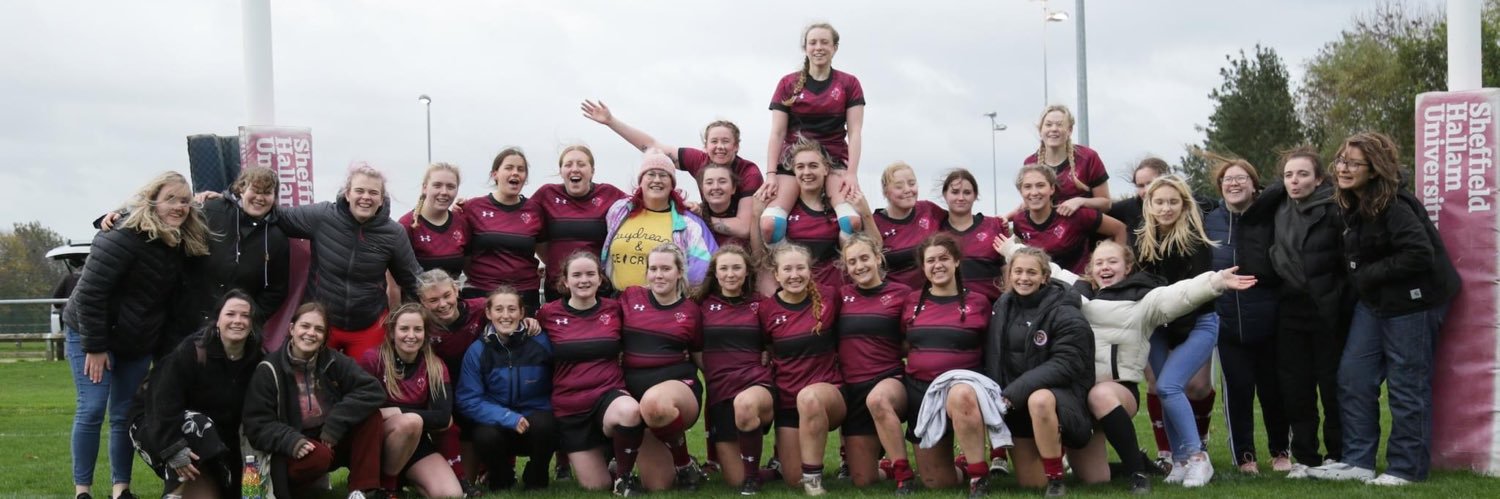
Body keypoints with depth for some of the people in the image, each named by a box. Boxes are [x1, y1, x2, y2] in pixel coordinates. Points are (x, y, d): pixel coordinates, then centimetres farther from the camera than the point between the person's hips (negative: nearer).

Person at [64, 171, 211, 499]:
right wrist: (94, 347, -22)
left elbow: (173, 299, 8)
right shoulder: (123, 238, -23)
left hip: (137, 344, 6)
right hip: (91, 336, -6)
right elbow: (89, 292, -23)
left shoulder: (182, 245, -2)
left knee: (124, 415, 7)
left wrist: (168, 348, 1)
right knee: (92, 409, -8)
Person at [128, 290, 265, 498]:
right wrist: (174, 449, -40)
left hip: (218, 435, 6)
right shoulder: (192, 352, -28)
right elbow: (165, 402, -33)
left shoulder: (257, 361, -10)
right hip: (161, 422, -6)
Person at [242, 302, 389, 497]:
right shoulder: (269, 370, -8)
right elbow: (257, 425, -11)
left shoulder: (333, 361, 0)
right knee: (319, 455, -37)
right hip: (294, 452, -4)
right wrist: (289, 440, -31)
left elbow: (372, 390, -13)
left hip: (331, 443, 4)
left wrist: (335, 424, -23)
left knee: (370, 414, -19)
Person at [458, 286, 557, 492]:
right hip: (498, 422, 0)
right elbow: (468, 401, -12)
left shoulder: (541, 342, -10)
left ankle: (536, 480, -2)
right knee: (486, 436, -32)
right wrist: (509, 418, -25)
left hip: (536, 416, 0)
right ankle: (501, 480, 2)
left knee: (544, 425, -33)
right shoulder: (477, 351, -8)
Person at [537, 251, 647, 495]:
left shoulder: (614, 309, 1)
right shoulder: (549, 313, -2)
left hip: (609, 395, 0)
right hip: (569, 406, 0)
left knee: (630, 411, -38)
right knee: (596, 486, -2)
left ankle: (625, 475, -11)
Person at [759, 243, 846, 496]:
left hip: (830, 392, -2)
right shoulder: (767, 309, -5)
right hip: (787, 400, 2)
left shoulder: (828, 297, -5)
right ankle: (782, 451, 36)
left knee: (810, 396, -39)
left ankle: (814, 477, -22)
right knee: (794, 480, 0)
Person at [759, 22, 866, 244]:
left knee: (853, 220, -29)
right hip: (793, 158, 1)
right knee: (768, 224, -25)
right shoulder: (788, 84, 7)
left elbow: (855, 132, 0)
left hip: (835, 158, 0)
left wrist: (852, 173, -13)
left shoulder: (849, 84, 6)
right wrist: (771, 174, -9)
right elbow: (777, 133, 3)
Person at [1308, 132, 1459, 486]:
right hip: (1373, 301, 9)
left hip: (1411, 303, -9)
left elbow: (1419, 254, -29)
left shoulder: (1395, 206, -20)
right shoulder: (1351, 205, 6)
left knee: (1406, 386, 0)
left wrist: (1369, 275, -20)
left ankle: (1406, 468, 11)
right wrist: (1361, 283, 2)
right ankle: (1358, 461, 14)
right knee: (1352, 377, 6)